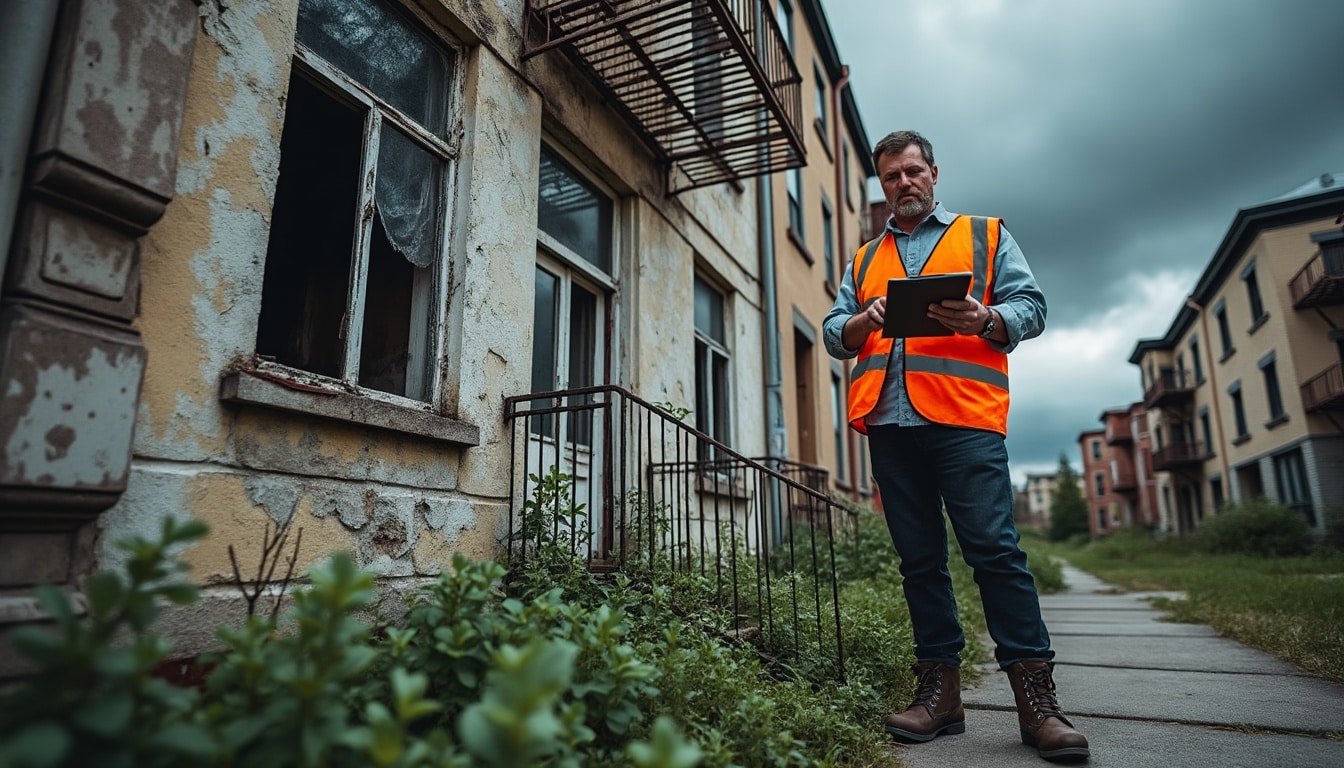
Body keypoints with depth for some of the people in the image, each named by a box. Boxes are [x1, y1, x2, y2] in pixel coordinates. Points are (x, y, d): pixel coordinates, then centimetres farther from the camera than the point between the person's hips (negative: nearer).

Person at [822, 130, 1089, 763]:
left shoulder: (984, 235, 17)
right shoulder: (865, 259, 24)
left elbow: (1030, 306, 8)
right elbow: (833, 332, 18)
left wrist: (985, 320, -14)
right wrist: (860, 323, -5)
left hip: (964, 416, -3)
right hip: (888, 422, 3)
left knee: (994, 548, -8)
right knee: (919, 558, 5)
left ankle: (1035, 694, 1)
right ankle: (939, 688, 11)